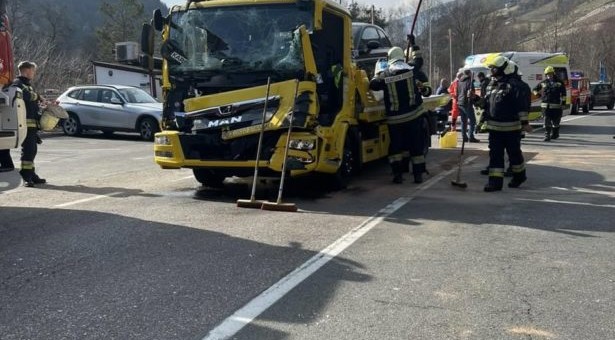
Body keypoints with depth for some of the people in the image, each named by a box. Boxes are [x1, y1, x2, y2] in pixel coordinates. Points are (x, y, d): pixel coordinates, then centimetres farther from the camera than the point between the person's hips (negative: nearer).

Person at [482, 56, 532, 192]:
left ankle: (519, 175, 30)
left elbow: (522, 104, -14)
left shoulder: (514, 84, -12)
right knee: (495, 154, 3)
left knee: (514, 152, 8)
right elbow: (487, 103, 21)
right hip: (494, 127, 7)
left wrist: (524, 122, -15)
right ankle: (495, 181, 5)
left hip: (511, 127, -6)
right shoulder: (491, 84, 11)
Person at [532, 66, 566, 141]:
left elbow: (563, 93, 7)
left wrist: (563, 102, 2)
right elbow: (535, 89, 24)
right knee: (547, 122, -5)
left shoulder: (559, 83, 5)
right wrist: (538, 94, 10)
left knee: (555, 121, 8)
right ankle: (547, 136, -6)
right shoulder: (543, 83, 10)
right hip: (546, 106, 1)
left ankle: (555, 134, 24)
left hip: (556, 105, -1)